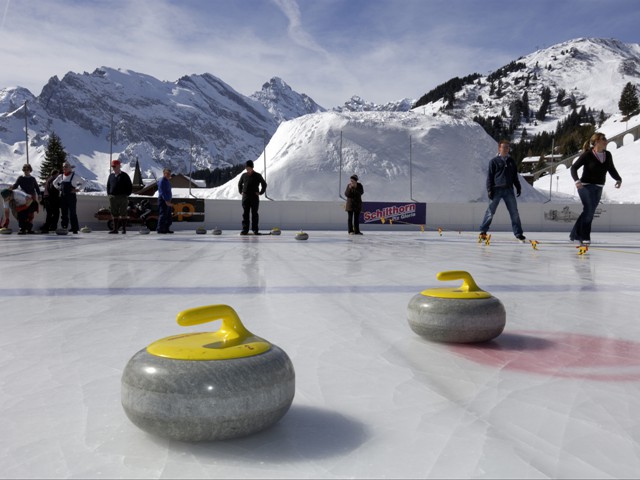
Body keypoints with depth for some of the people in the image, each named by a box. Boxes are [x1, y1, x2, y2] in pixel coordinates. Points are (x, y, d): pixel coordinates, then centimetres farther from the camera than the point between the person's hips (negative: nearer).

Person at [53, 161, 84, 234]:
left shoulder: (74, 176, -4)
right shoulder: (60, 176, 10)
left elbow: (83, 182, -3)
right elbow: (54, 183, 26)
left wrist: (77, 189, -8)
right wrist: (58, 188, 12)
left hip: (71, 196, -5)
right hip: (63, 196, 5)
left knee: (72, 213, -5)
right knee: (64, 213, 7)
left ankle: (75, 229, -1)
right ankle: (64, 228, 13)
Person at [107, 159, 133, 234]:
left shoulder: (124, 175, -1)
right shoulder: (111, 175, 12)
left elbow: (130, 187, 1)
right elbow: (108, 185, 21)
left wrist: (126, 195, -6)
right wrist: (109, 194, 8)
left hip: (122, 197, -4)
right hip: (113, 197, 4)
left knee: (123, 214, -2)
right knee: (114, 214, 6)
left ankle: (124, 229, 3)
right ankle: (115, 228, 11)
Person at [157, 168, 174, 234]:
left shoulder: (167, 181, 18)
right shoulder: (162, 181, -11)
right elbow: (162, 192, -19)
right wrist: (166, 201, -25)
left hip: (167, 201, 10)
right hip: (163, 201, -10)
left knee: (169, 215, 11)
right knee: (163, 215, -9)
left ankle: (166, 229, 17)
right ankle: (160, 229, -6)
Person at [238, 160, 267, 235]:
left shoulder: (257, 176, 0)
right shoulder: (244, 175, 8)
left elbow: (264, 184, 6)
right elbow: (240, 184, 24)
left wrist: (260, 193, -1)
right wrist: (241, 192, 14)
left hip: (254, 197, -2)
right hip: (245, 197, 3)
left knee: (254, 214, 1)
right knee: (245, 214, 1)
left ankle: (255, 229, 6)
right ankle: (245, 230, 4)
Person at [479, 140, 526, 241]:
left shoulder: (511, 161, 15)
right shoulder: (494, 161, 0)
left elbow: (515, 176, 22)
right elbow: (489, 176, -3)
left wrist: (518, 187, 15)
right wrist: (489, 190, -10)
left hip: (509, 190, 4)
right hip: (496, 190, -4)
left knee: (514, 212, 2)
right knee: (490, 212, -2)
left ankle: (518, 233, 8)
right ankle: (483, 231, 8)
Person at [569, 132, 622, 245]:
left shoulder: (608, 155, 5)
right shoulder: (587, 155, -12)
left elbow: (611, 169, 15)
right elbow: (574, 168, -13)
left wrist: (618, 179, -1)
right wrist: (577, 180, -28)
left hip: (598, 188, 7)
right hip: (586, 186, -7)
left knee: (589, 212, 10)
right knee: (589, 210, -13)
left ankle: (575, 234, 22)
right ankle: (585, 237, -2)